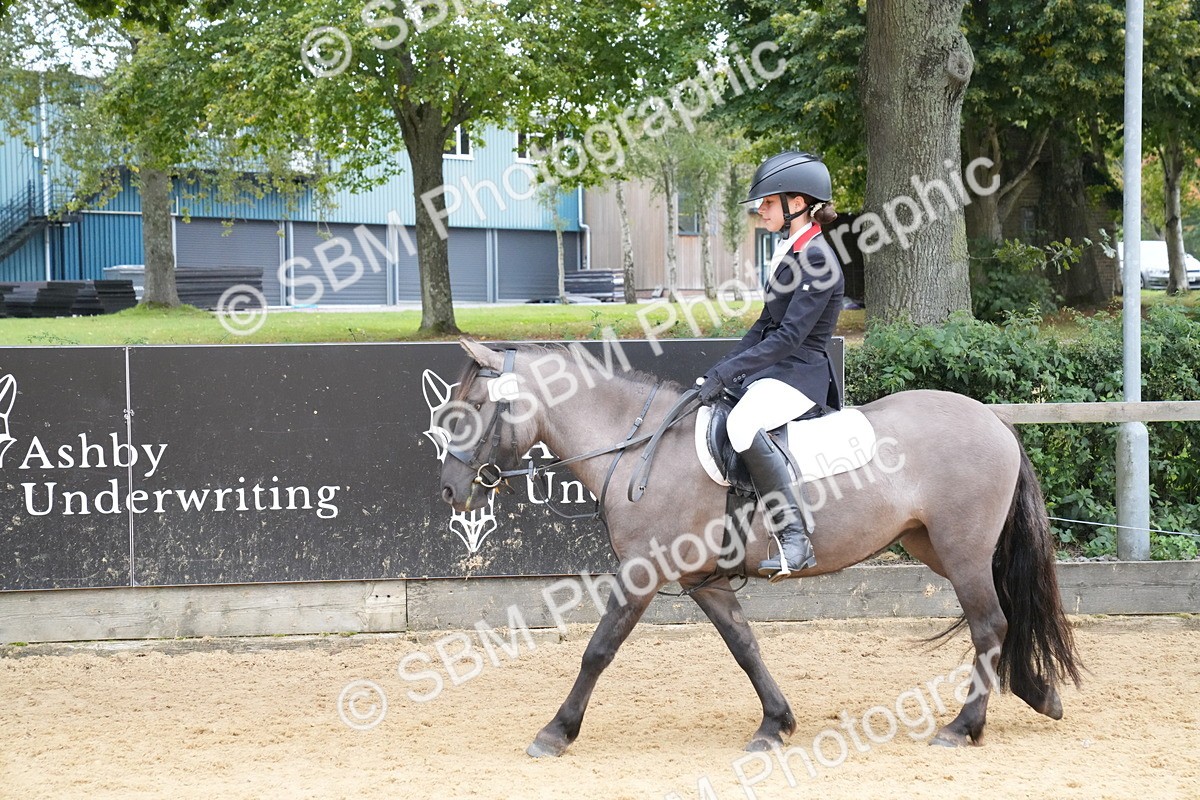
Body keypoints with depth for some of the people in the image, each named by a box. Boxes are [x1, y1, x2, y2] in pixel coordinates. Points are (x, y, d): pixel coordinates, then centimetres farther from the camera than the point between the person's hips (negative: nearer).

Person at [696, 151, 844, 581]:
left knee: (743, 421, -38)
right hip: (773, 369, 11)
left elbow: (790, 336, -21)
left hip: (800, 374, -11)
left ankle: (794, 540, -37)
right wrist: (721, 369, 9)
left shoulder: (816, 259, -15)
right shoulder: (788, 252, 15)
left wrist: (728, 371, -23)